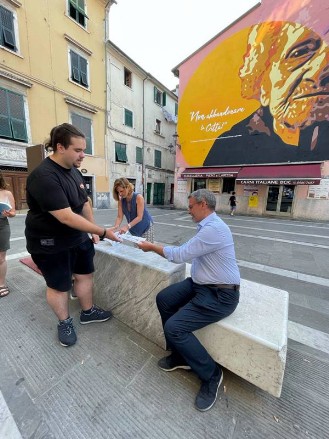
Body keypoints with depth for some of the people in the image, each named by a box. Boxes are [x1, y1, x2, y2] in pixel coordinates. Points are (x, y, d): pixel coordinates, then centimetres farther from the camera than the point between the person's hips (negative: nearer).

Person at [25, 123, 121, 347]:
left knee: (85, 274, 16)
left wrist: (92, 231, 5)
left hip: (78, 238, 8)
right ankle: (64, 323, 35)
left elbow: (85, 203, 10)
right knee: (59, 286, 10)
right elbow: (67, 217, -32)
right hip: (50, 244, -8)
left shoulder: (74, 171, 3)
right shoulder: (44, 176, -25)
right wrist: (102, 232, -28)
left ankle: (88, 312, 37)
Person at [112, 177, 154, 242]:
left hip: (146, 227, -4)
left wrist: (127, 226, -39)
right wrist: (115, 227, -30)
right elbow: (119, 217, -12)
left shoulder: (138, 197, -22)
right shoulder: (121, 200, -8)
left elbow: (139, 217, -28)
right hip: (133, 229, 4)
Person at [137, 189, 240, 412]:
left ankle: (211, 373, 11)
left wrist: (152, 247, -7)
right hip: (201, 284, 10)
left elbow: (181, 255, -21)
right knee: (164, 299, 2)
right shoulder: (208, 226, 9)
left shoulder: (214, 228, -24)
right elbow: (188, 253, 15)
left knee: (174, 327, -16)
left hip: (220, 295, -10)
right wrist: (158, 248, 12)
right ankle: (180, 355, 21)